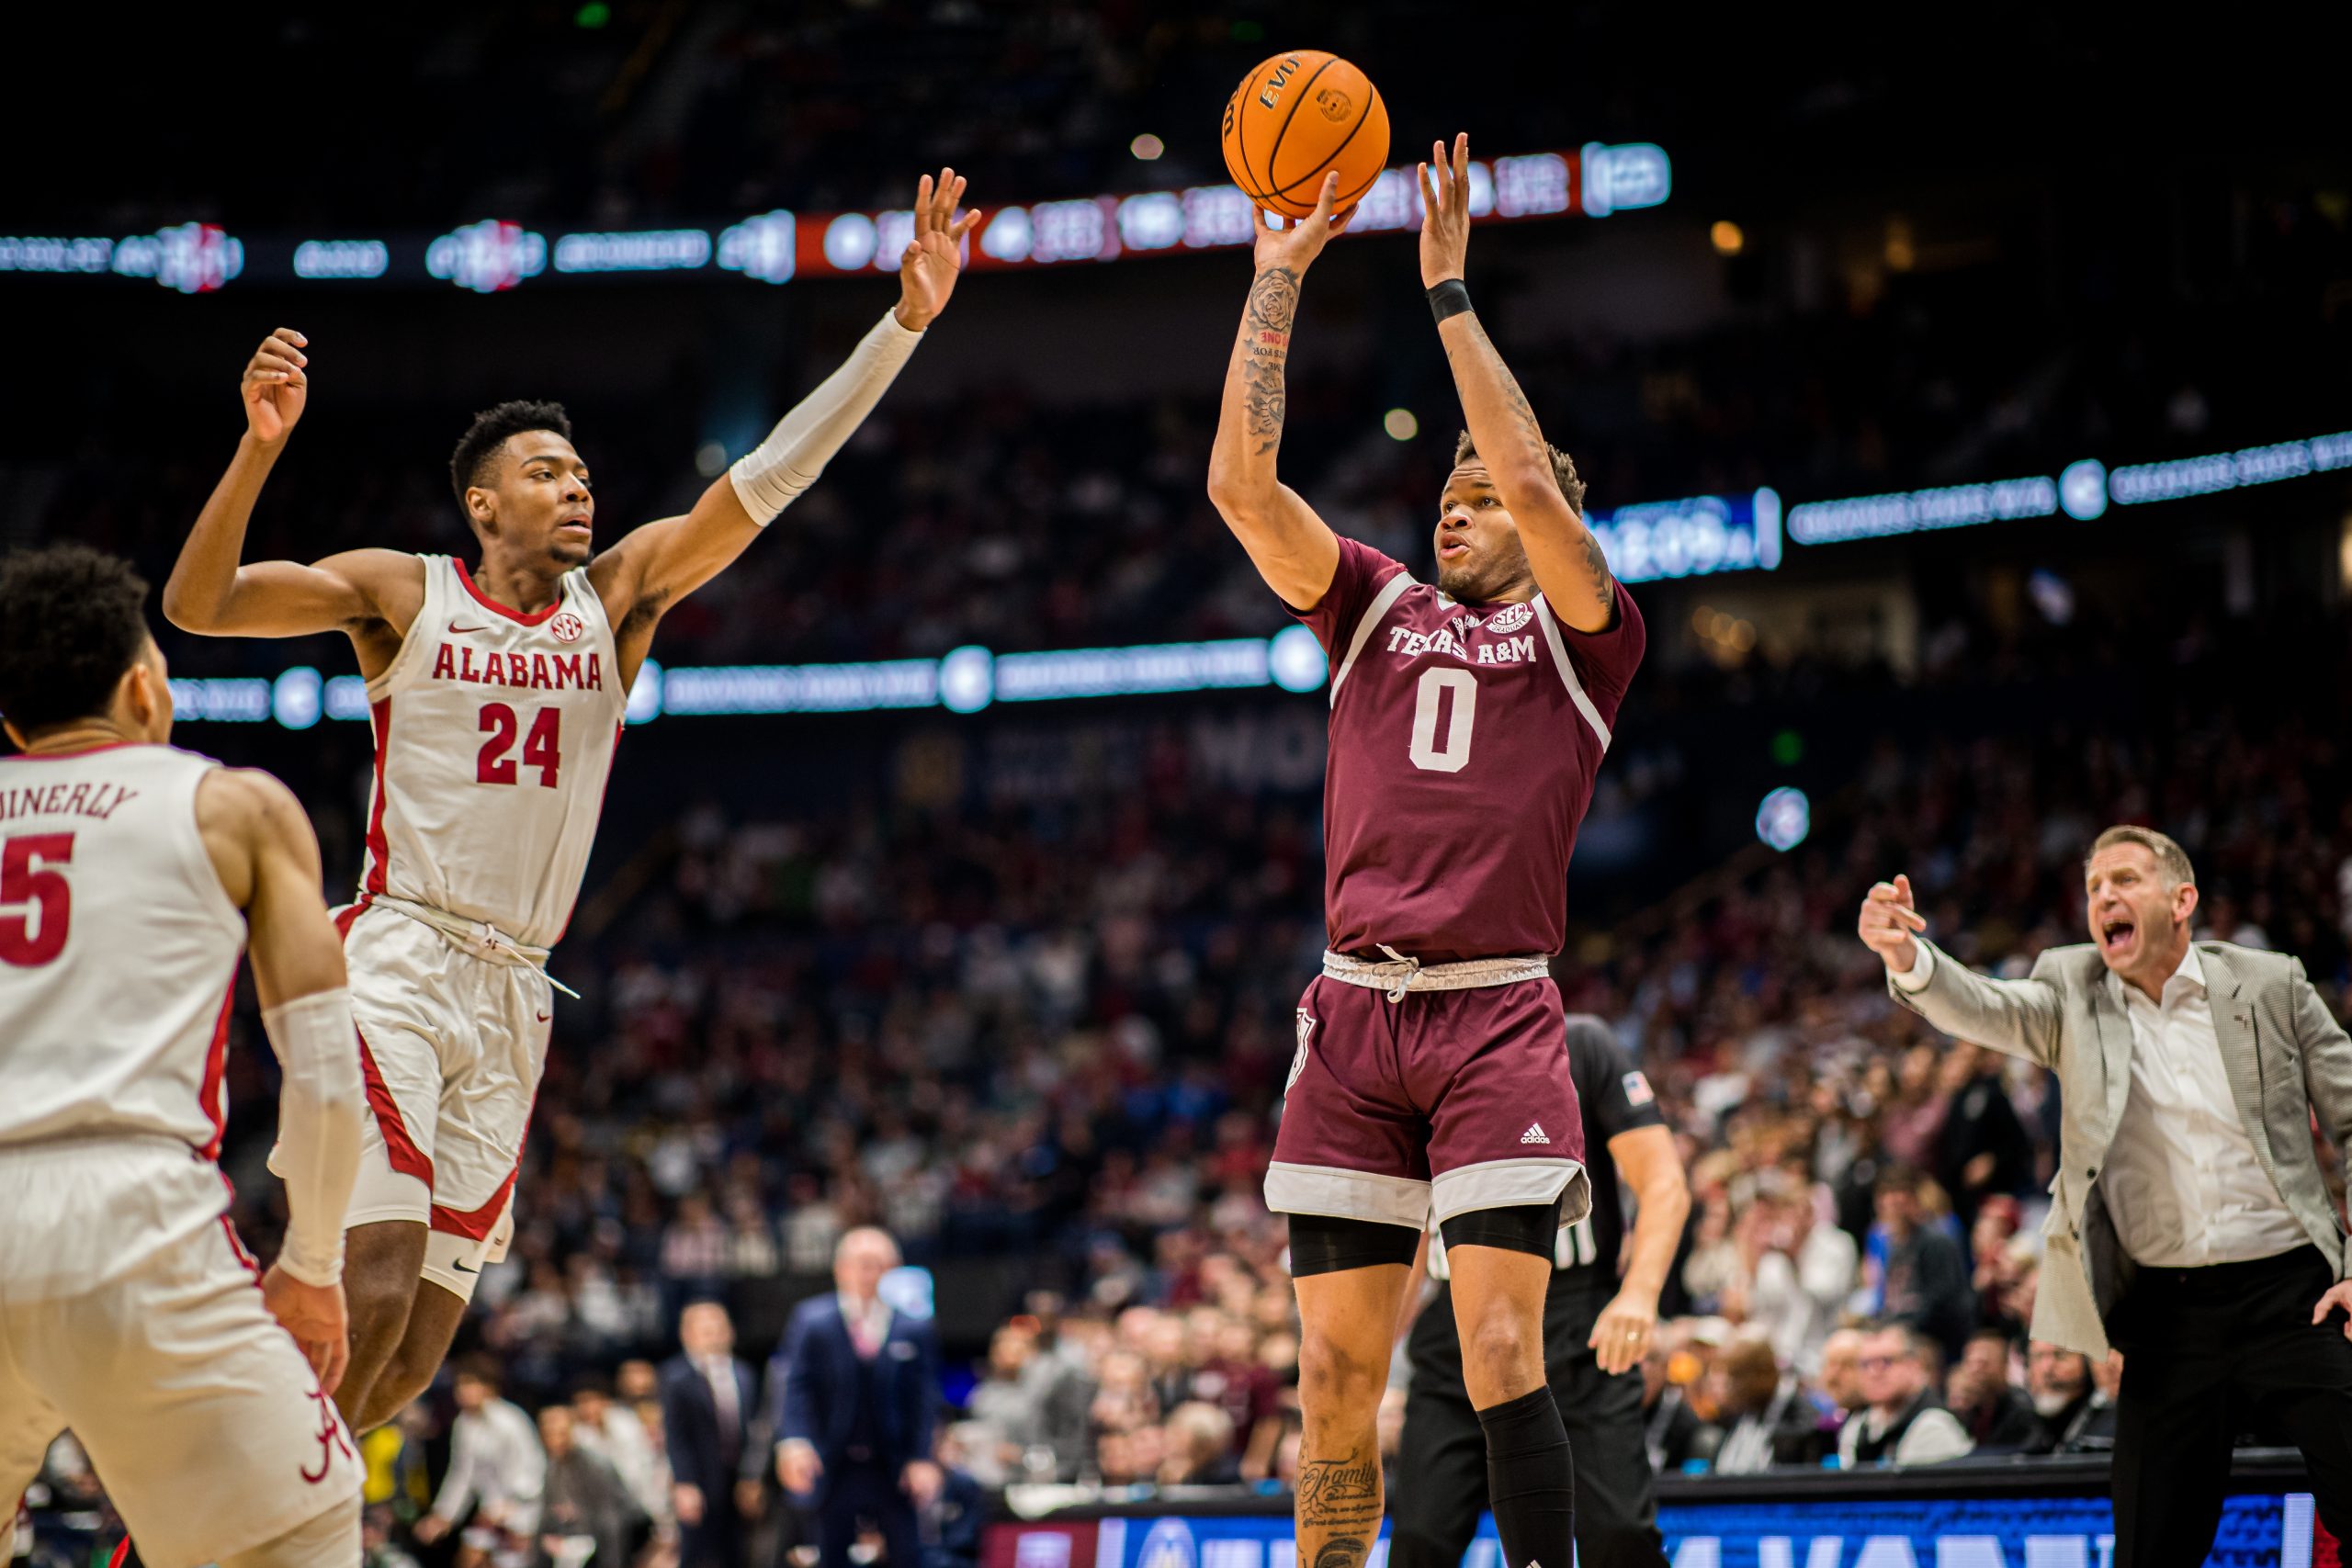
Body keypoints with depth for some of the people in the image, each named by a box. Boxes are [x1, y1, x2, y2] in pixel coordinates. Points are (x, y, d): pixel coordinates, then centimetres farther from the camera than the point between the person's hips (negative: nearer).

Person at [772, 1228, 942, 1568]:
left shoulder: (914, 1327, 2)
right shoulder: (811, 1320, 1)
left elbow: (925, 1398, 1)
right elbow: (793, 1386, -7)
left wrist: (923, 1458, -10)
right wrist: (793, 1441, -23)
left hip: (894, 1473, 0)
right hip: (834, 1472, 0)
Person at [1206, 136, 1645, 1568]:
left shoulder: (1583, 634, 8)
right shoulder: (1376, 607, 18)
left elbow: (1536, 485, -9)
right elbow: (1241, 482, 7)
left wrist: (1450, 290, -5)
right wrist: (1279, 280, 5)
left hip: (1497, 1017, -4)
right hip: (1354, 1017, 4)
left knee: (1502, 1353, -13)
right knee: (1336, 1378, 3)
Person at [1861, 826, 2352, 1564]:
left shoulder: (2270, 985, 3)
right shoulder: (2074, 991, 5)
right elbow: (1984, 1009, -15)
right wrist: (1908, 957, -37)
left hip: (2292, 1291, -1)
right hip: (2170, 1311, 2)